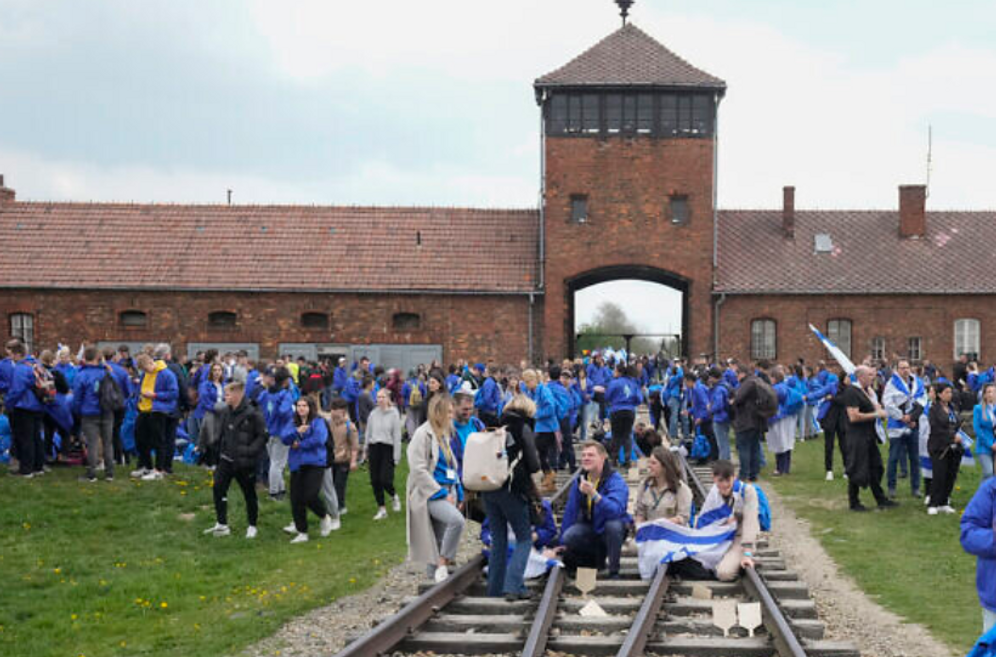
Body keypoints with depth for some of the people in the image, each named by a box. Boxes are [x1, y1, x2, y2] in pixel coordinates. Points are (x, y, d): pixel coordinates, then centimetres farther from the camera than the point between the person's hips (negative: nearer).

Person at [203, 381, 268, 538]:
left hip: (244, 462, -6)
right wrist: (220, 450, 10)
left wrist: (250, 451, -19)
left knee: (249, 493, 7)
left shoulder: (252, 414, -16)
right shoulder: (226, 412, 4)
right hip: (226, 459, 6)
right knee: (218, 487, -2)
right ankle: (221, 524, 6)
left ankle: (252, 526, 21)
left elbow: (263, 436, -13)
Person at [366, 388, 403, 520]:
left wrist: (396, 456, -7)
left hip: (388, 448, -4)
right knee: (375, 481, 4)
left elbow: (397, 436, -5)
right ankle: (381, 509, 16)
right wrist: (366, 451, 12)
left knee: (385, 480, -12)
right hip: (374, 447, 4)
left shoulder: (394, 414, -5)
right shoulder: (373, 414, 6)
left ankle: (394, 497, 21)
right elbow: (368, 433, 14)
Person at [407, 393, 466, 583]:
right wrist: (441, 493, -16)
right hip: (429, 494, -8)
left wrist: (458, 494, 15)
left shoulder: (444, 434, 17)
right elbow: (418, 469, -15)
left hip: (446, 493, 8)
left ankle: (436, 574, 13)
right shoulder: (423, 434, -8)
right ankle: (443, 563, -19)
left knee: (441, 539, 6)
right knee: (457, 520, -29)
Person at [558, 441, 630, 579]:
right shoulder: (579, 480, -2)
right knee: (568, 537, -24)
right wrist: (563, 543, 8)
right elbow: (570, 511, 5)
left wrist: (593, 494, -52)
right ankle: (598, 556, 6)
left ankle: (614, 571, -21)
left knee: (613, 525, -38)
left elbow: (615, 510, -38)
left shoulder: (615, 480, -20)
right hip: (589, 527, 4)